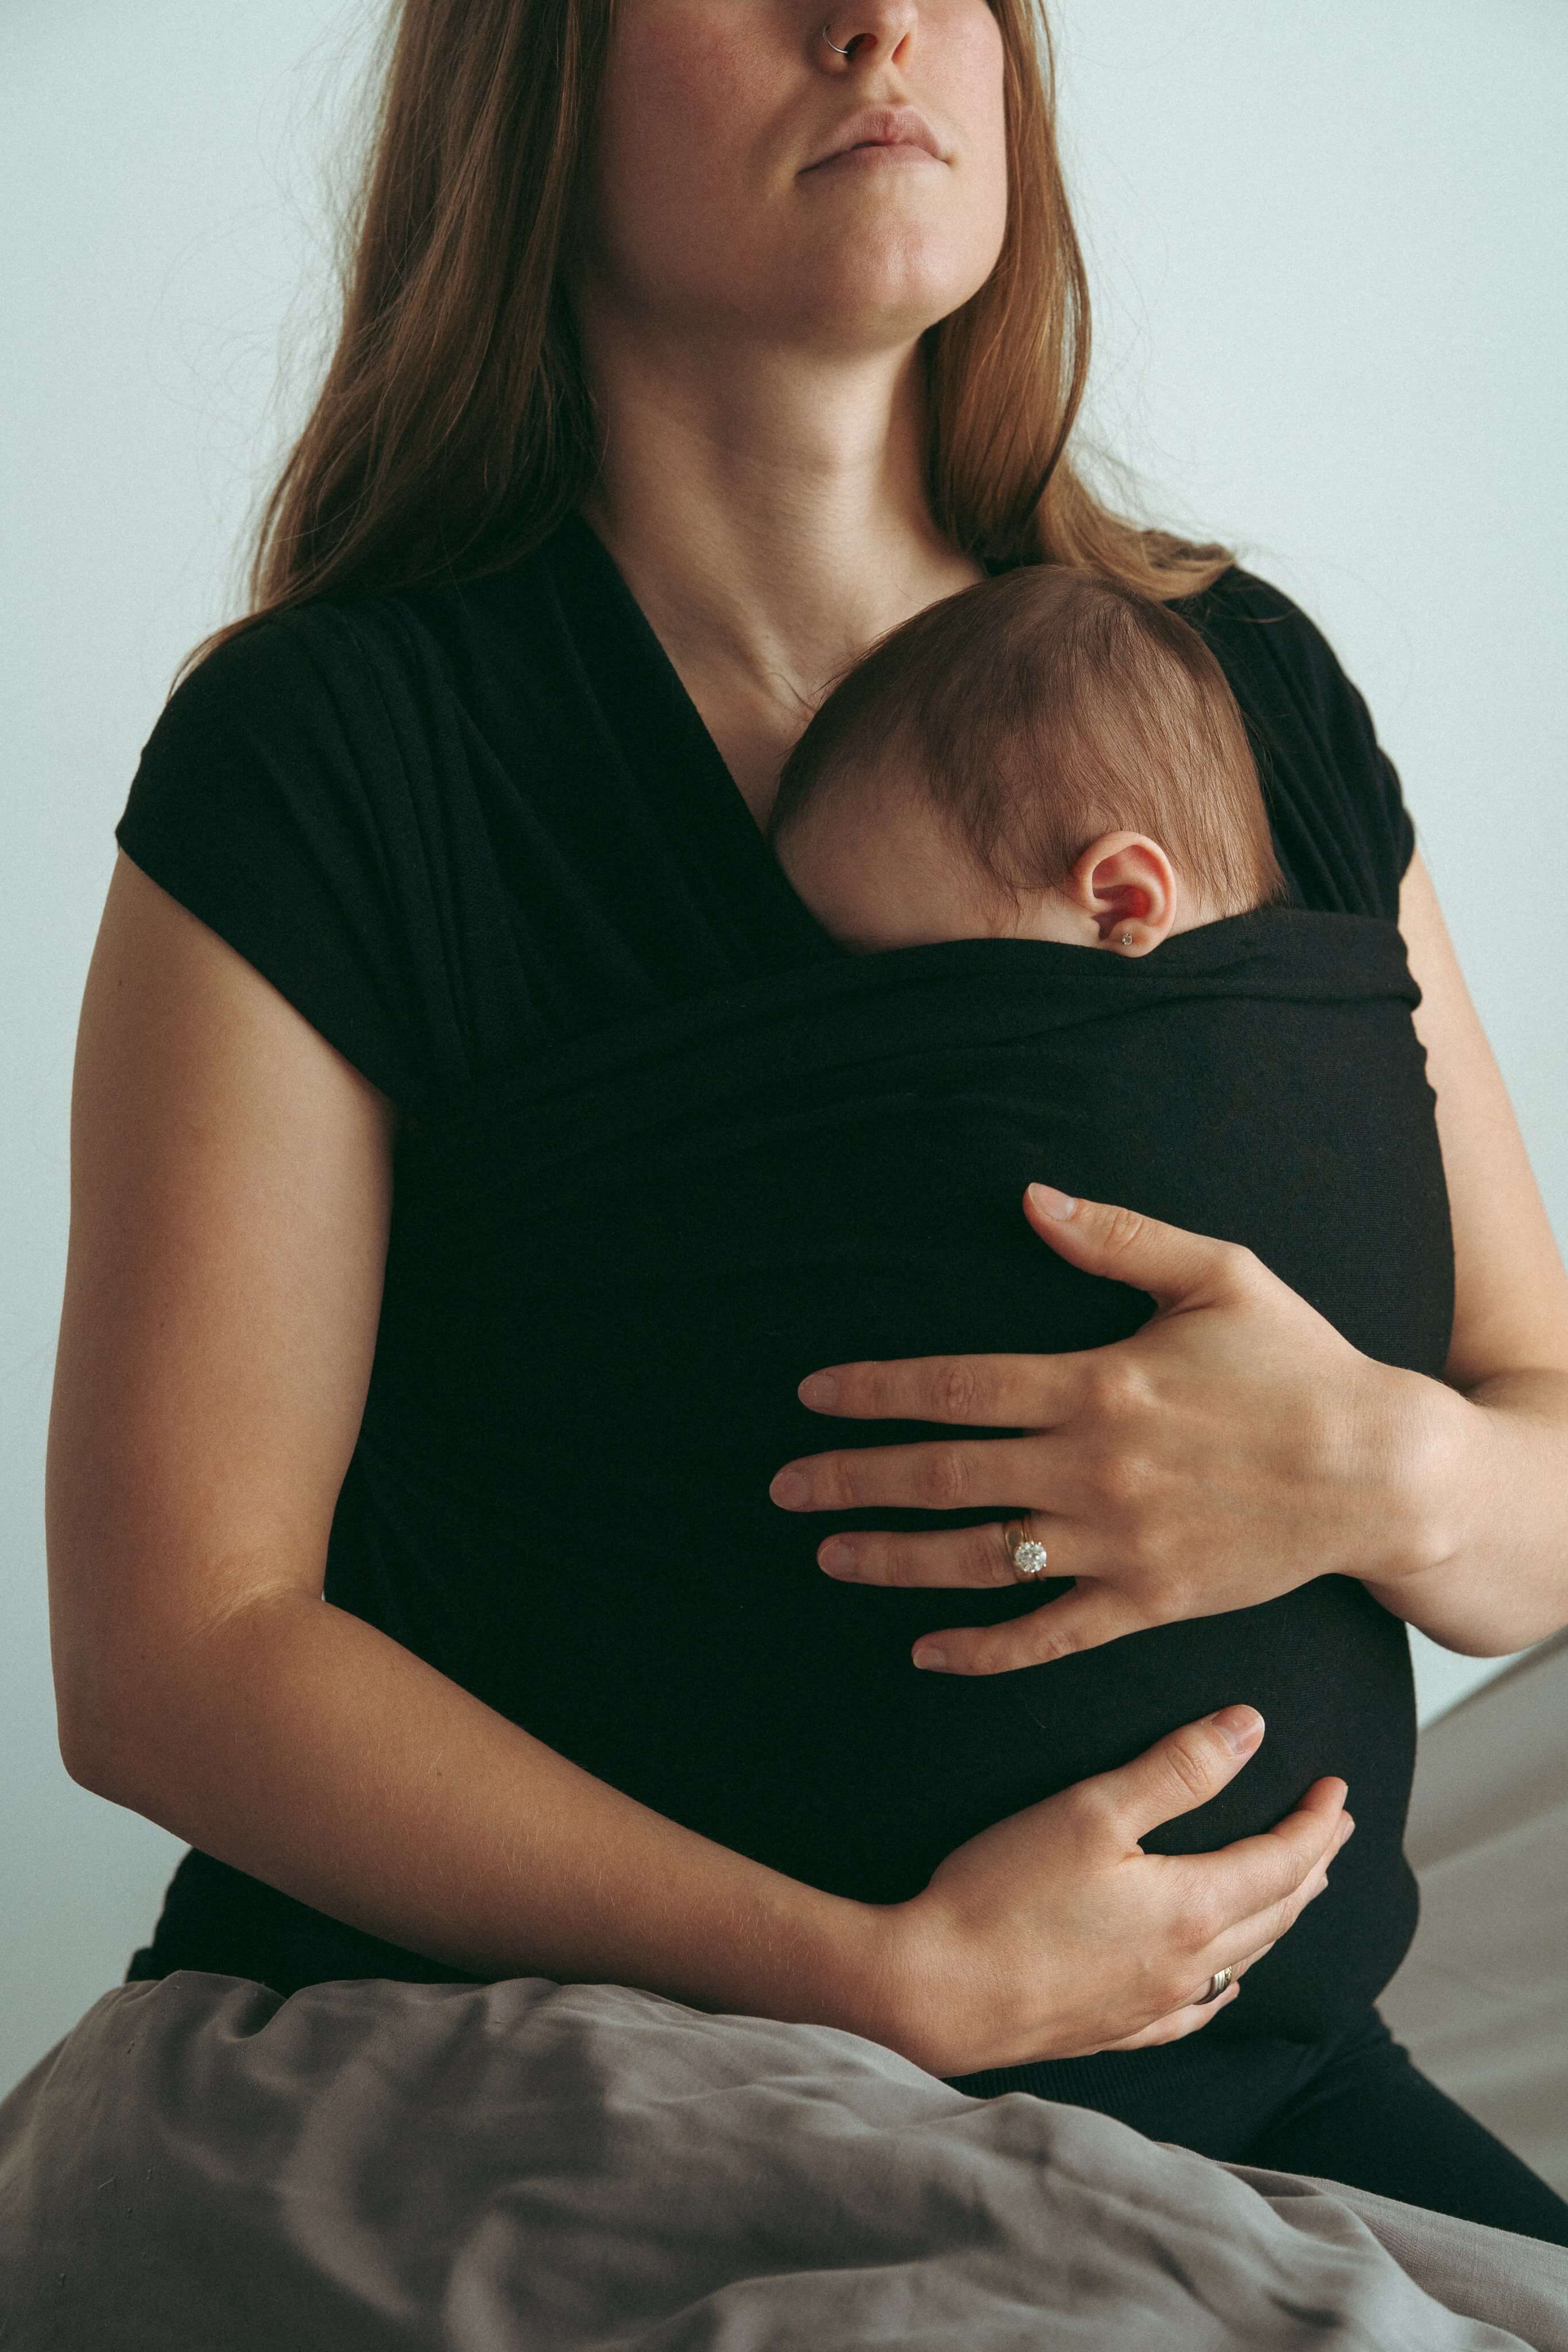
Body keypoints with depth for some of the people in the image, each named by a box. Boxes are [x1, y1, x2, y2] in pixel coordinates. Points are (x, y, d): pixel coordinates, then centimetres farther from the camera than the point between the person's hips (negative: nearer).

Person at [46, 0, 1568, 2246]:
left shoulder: (1246, 691, 4)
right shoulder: (318, 755, -9)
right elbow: (167, 1650, -12)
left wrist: (1384, 1473, -19)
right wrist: (891, 1975, -21)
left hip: (1211, 2048, 4)